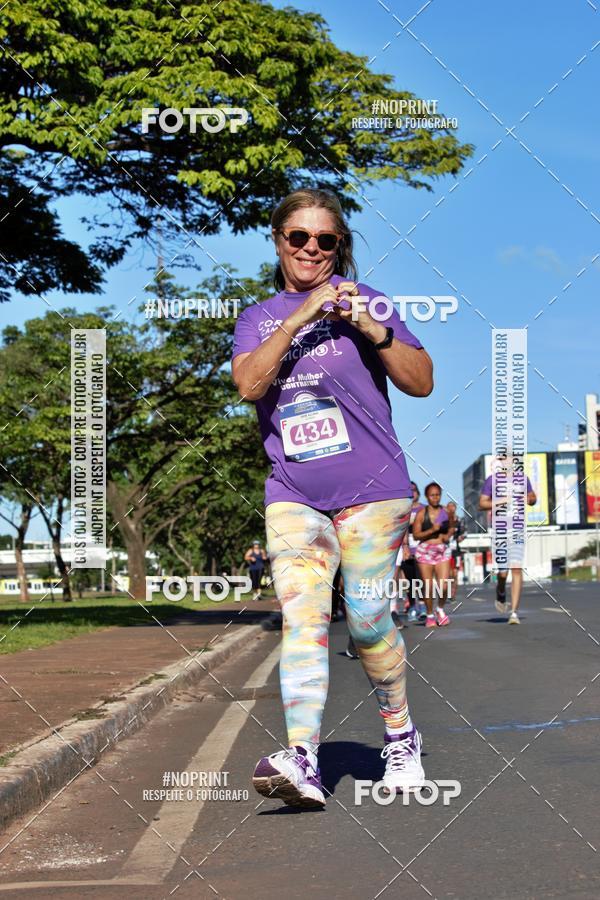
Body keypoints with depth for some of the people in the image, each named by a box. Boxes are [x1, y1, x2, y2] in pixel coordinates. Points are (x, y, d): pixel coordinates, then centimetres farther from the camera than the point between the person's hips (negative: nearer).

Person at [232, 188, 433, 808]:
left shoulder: (359, 299, 7)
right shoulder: (257, 319, 13)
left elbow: (422, 382, 4)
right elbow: (248, 385, -7)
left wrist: (370, 329, -10)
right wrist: (301, 317, -13)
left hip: (371, 487, -1)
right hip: (292, 495, 2)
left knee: (366, 618, -2)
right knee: (300, 617, -13)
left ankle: (400, 733, 21)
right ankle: (302, 761, -21)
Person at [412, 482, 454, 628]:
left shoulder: (446, 511, 6)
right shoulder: (421, 514, -1)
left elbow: (452, 528, 20)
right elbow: (416, 534, -2)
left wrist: (448, 536, -1)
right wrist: (431, 530, -15)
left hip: (442, 551, 1)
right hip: (425, 550, -1)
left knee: (444, 585, -9)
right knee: (428, 586, 0)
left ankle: (440, 609, 20)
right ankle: (430, 615, 19)